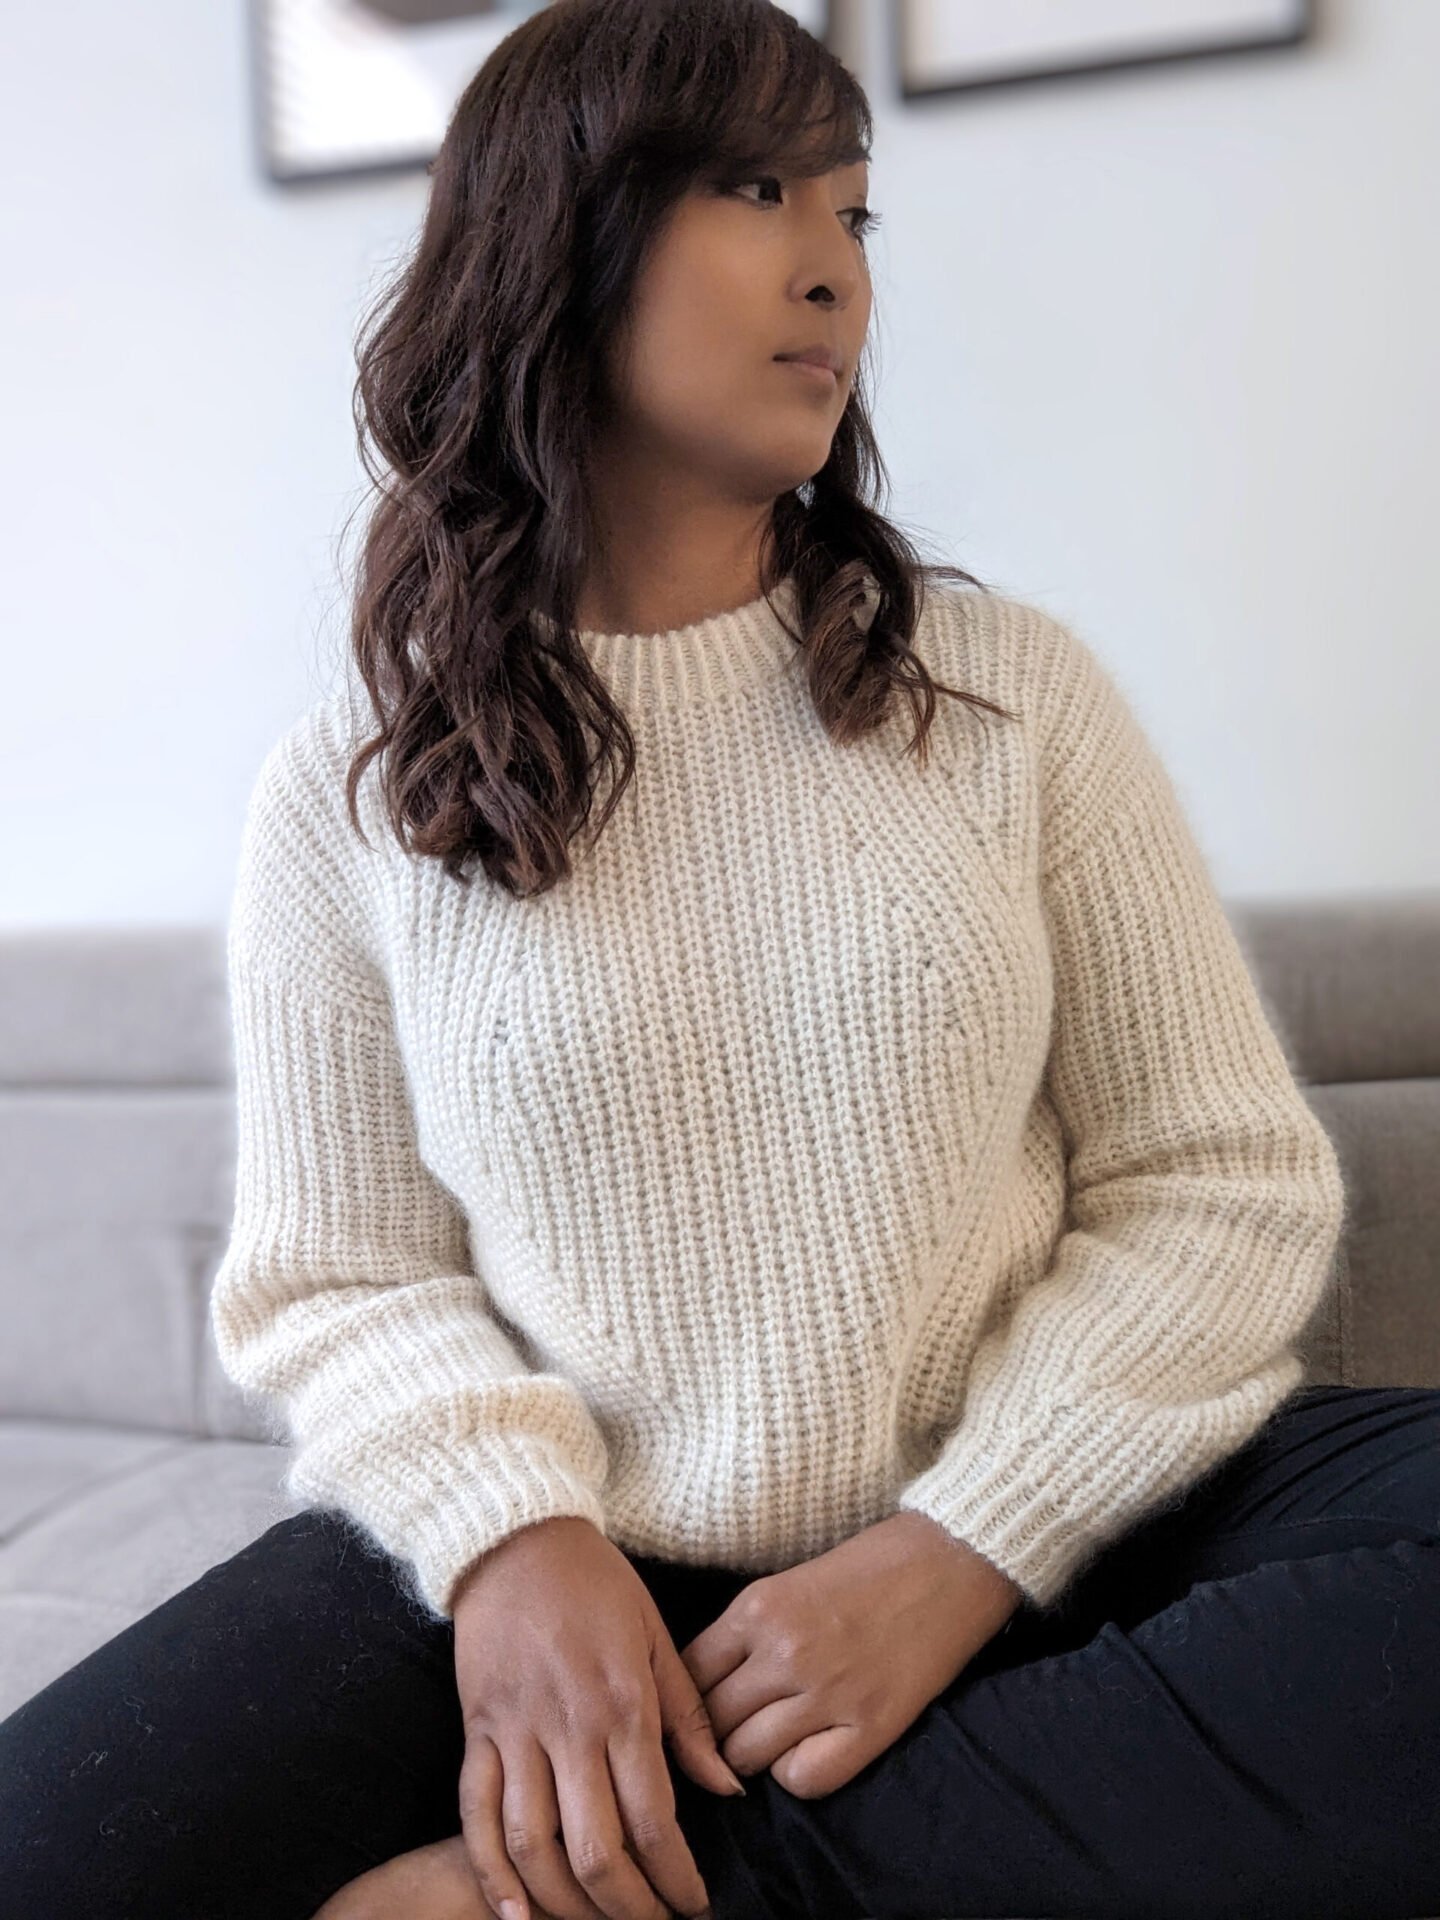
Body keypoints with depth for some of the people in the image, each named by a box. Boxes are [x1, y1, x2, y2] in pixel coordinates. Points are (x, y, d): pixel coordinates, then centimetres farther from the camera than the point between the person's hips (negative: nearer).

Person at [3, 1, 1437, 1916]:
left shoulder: (1009, 685, 1)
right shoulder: (348, 789, 1)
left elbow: (1226, 1183, -1)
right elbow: (333, 1277, 3)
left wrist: (962, 1550, -13)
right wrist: (509, 1534, -17)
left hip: (1029, 1546, 3)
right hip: (579, 1572, -1)